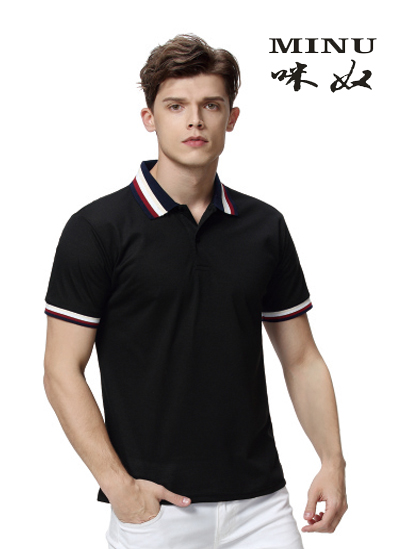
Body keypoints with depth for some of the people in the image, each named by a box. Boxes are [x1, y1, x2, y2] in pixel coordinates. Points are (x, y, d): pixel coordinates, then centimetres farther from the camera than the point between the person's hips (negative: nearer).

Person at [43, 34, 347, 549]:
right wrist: (119, 485, -14)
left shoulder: (265, 227, 6)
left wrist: (333, 461, -1)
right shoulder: (97, 229, -6)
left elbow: (301, 358, 10)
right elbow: (62, 370, -7)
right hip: (155, 504, -3)